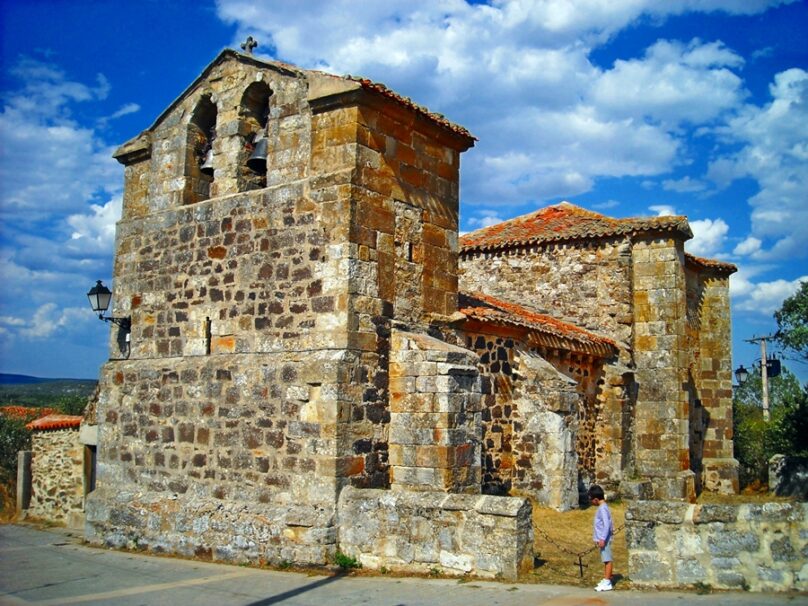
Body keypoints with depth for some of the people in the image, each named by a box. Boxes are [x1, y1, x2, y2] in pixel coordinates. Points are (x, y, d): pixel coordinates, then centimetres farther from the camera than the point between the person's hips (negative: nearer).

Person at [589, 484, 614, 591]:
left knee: (607, 560, -6)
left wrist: (603, 539, -25)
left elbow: (607, 525, -25)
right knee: (605, 560, 16)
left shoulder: (603, 508, -19)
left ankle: (607, 583, -4)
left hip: (604, 539, -10)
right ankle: (606, 579, 24)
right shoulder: (602, 507, 12)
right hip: (603, 538, 10)